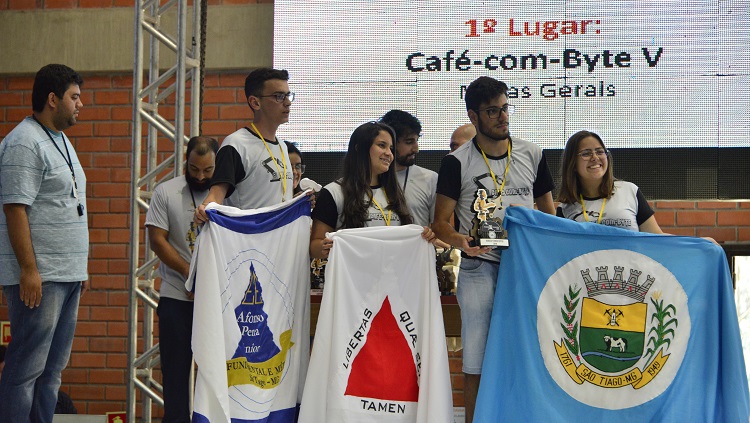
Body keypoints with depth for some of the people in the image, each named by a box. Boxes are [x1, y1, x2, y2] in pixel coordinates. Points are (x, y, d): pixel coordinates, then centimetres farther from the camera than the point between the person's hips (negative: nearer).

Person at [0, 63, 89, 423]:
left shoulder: (60, 141, 18)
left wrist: (81, 267, 21)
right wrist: (29, 270, -22)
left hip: (67, 273, 10)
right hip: (38, 276, -10)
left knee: (52, 367, 11)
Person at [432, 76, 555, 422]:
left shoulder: (531, 155, 10)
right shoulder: (457, 163, 1)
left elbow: (548, 213, 17)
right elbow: (440, 223, 0)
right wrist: (460, 240, -22)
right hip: (480, 268, -2)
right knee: (477, 363, -3)